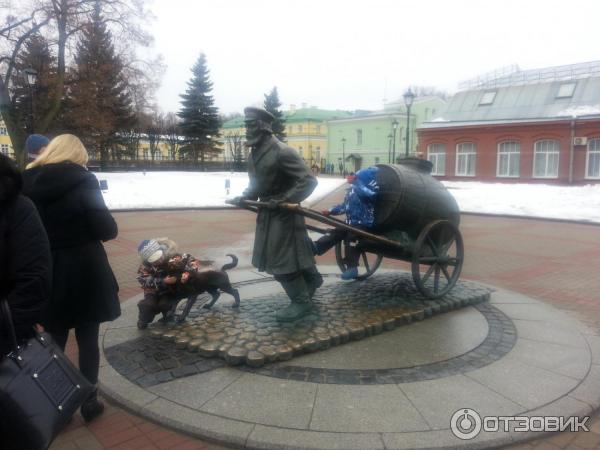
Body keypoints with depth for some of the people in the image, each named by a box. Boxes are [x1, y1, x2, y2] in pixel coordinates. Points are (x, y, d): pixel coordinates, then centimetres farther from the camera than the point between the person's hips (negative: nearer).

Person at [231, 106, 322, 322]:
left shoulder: (282, 152, -20)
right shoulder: (254, 154, 8)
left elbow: (309, 181, -21)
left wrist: (284, 199, -26)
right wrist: (245, 197, 2)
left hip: (284, 214, -9)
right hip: (267, 213, 9)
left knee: (284, 259, -4)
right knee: (272, 257, 19)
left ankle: (301, 301, 14)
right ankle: (312, 280, 39)